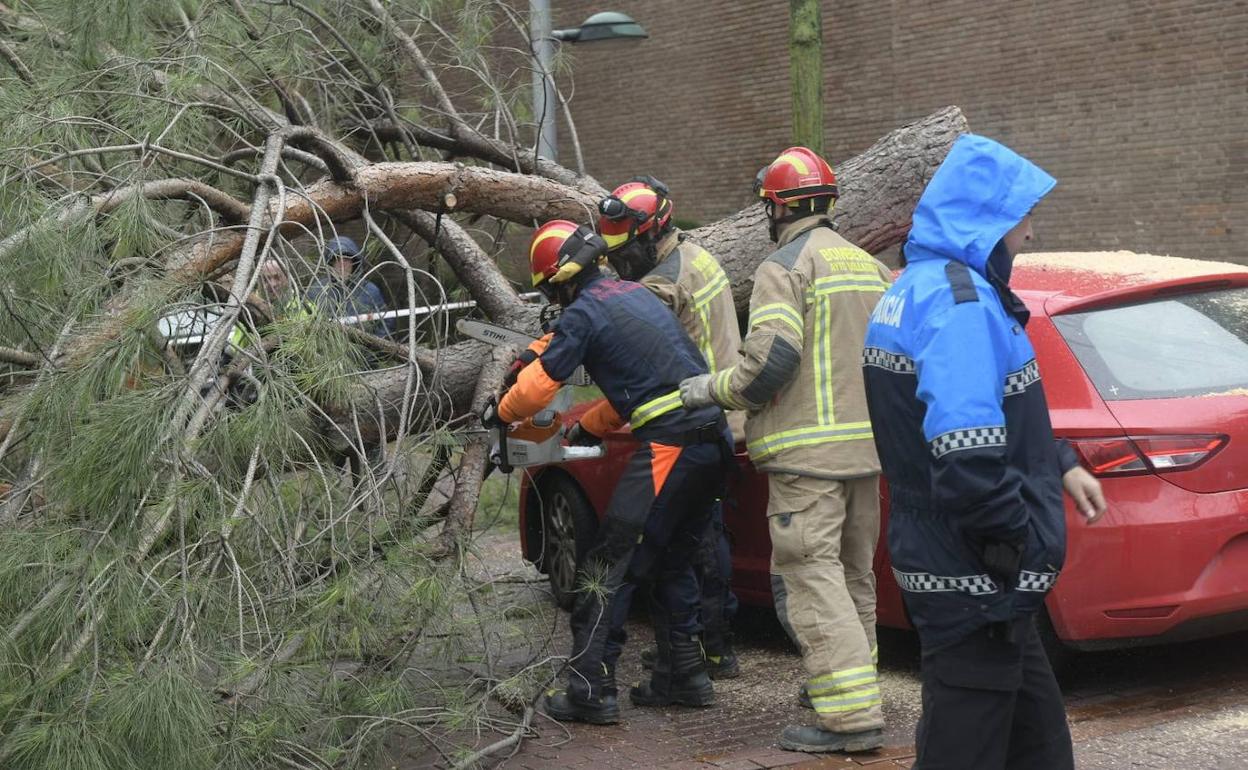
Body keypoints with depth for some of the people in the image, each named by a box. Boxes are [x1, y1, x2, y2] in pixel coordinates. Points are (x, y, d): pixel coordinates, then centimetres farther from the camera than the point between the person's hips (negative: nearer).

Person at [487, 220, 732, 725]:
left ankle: (591, 691, -4)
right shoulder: (634, 294, 22)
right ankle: (684, 677, 25)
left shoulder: (584, 313, -5)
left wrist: (500, 413, 20)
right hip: (714, 440, 9)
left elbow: (538, 384, 1)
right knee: (670, 563, 21)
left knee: (609, 568, -3)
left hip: (668, 446, -9)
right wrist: (591, 426, 40)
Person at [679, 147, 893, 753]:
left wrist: (713, 389, -4)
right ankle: (852, 681, 27)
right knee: (854, 575, 18)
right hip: (866, 446, 9)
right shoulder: (868, 266, 17)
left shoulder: (785, 266, -10)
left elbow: (771, 360, -19)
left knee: (812, 577, -8)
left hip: (807, 452, -9)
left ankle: (852, 714, -13)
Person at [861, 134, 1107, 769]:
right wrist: (1022, 541, -18)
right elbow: (969, 459, -31)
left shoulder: (916, 287, 15)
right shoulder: (961, 300, -20)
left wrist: (1059, 464, 19)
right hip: (974, 578, -11)